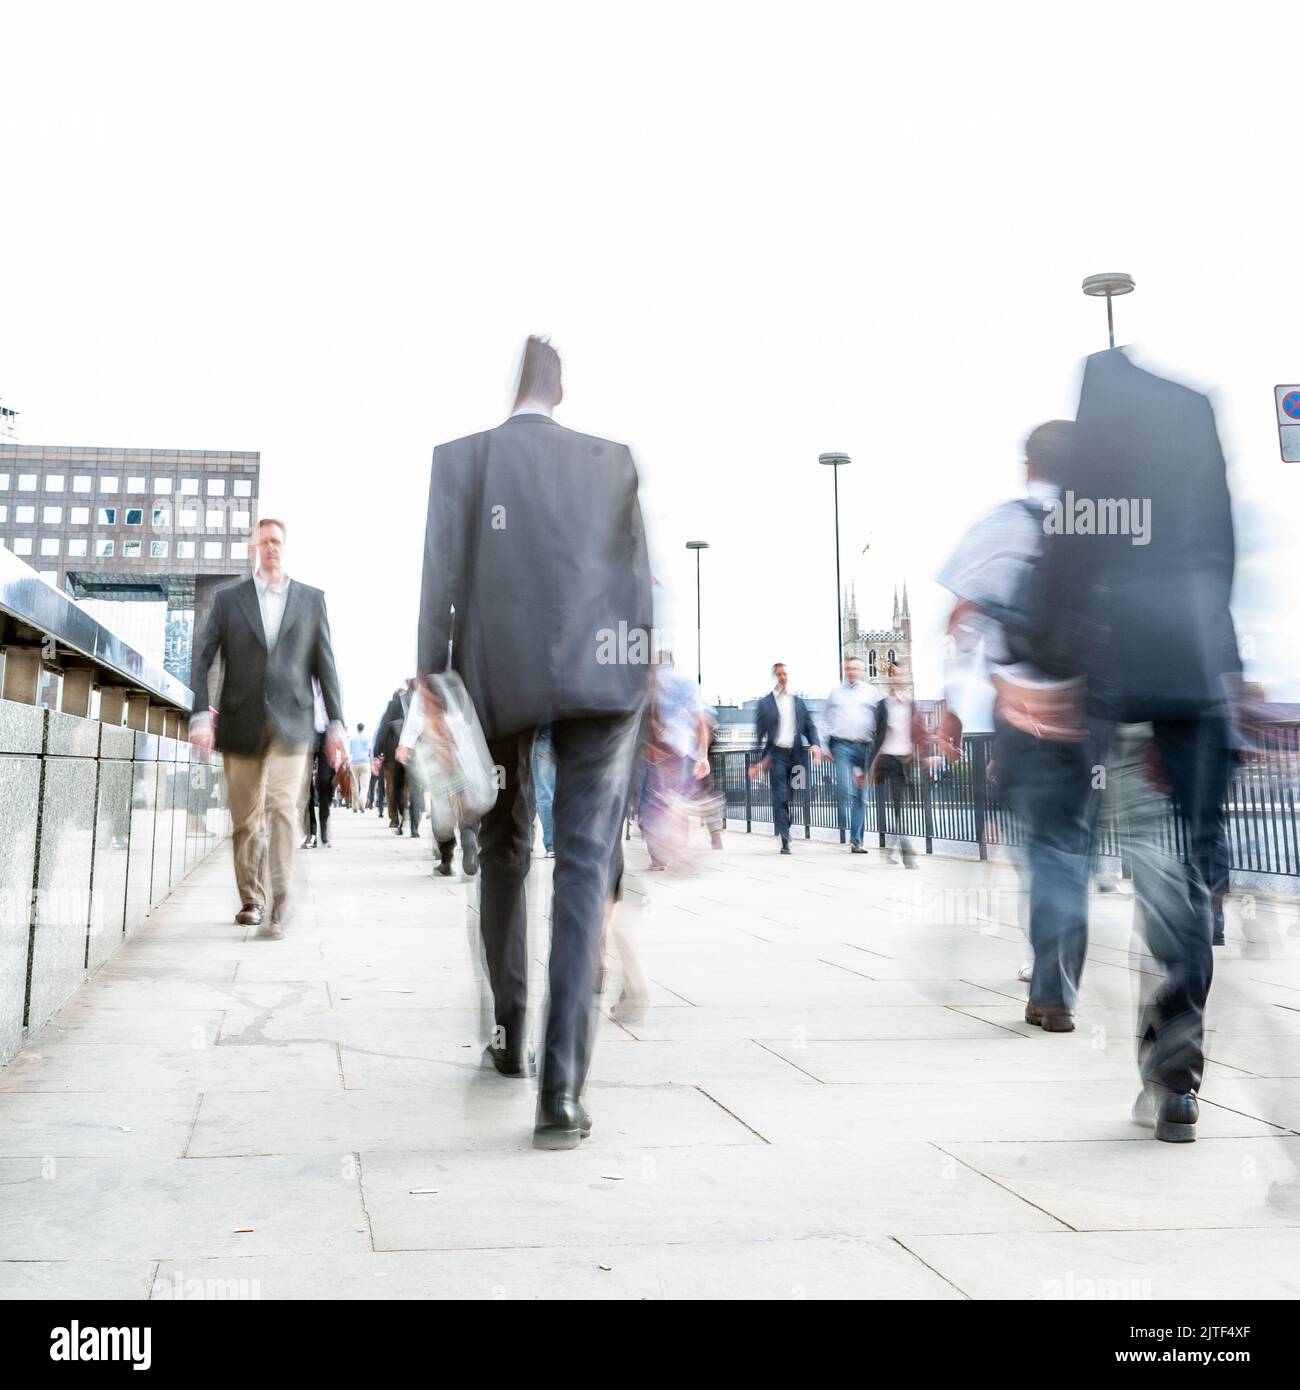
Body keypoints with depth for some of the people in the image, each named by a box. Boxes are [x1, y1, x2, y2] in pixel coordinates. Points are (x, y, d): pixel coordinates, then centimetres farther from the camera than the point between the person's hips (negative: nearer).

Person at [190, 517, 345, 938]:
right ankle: (252, 900, 22)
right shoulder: (227, 599, 9)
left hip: (290, 722, -1)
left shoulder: (311, 599, 10)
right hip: (241, 722, 1)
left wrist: (335, 723, 5)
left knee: (283, 808, -16)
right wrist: (201, 714, -8)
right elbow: (202, 659, 4)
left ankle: (279, 904, -14)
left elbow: (324, 664, 9)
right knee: (245, 819, 7)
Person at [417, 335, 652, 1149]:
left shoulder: (459, 458, 5)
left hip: (499, 674, 0)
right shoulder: (614, 460, 9)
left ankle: (510, 1034, 30)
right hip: (604, 674, 0)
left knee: (504, 852, 19)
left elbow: (441, 580, -2)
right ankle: (563, 1087, -9)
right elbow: (641, 579, 6)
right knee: (584, 867, -3)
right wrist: (641, 682, 12)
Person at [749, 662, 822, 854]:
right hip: (777, 754, -4)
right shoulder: (765, 703, 5)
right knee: (780, 798, -9)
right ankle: (784, 841, -12)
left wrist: (815, 744, -6)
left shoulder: (798, 702, 16)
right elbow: (761, 733, 3)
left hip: (796, 754, 4)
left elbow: (809, 726, 13)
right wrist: (762, 759, -2)